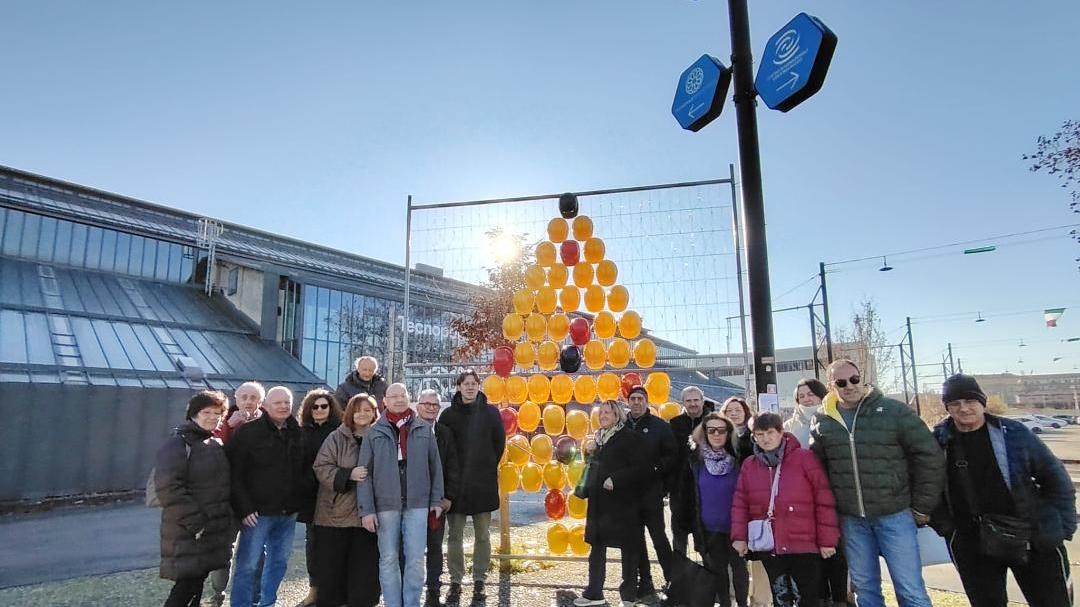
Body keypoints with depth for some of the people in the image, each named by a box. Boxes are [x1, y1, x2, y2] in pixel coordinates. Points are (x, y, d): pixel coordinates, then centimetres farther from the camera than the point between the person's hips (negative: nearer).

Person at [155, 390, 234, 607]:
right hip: (189, 533, -7)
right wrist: (194, 523, -20)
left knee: (199, 581, 15)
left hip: (217, 529, 7)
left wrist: (229, 519, 12)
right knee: (187, 585, -5)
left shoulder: (217, 445, 11)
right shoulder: (177, 444, -12)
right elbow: (168, 489, -20)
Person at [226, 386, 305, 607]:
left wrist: (299, 503, 8)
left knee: (279, 562, 15)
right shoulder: (249, 432, -8)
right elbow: (234, 472, -11)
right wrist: (244, 507, -15)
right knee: (248, 564, -1)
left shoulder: (297, 433, 7)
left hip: (287, 513, 5)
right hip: (258, 512, -5)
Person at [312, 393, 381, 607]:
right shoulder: (336, 438, -1)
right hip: (335, 514, -1)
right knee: (331, 565, 9)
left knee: (365, 567, 6)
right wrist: (349, 474, -20)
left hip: (367, 515, 1)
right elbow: (321, 468, -6)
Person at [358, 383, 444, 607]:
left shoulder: (424, 429, 5)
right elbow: (364, 473, 0)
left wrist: (436, 500, 4)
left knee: (415, 559, 1)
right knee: (388, 559, 7)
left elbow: (435, 466, 8)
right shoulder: (375, 432, 2)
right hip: (386, 504, 0)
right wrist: (366, 509, -5)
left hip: (417, 503, 0)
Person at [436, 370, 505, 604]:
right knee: (454, 536, 6)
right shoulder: (448, 414, 1)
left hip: (483, 484, 0)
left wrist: (488, 467, 6)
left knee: (482, 536, 7)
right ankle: (455, 582, 18)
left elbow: (499, 443, 7)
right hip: (455, 483, 0)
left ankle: (479, 581, 20)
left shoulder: (490, 413, 2)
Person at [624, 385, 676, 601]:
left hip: (651, 492, -4)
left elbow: (672, 456, -5)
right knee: (636, 540, 11)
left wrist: (654, 469, -14)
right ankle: (645, 584, 23)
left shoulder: (660, 426, -1)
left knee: (659, 537, 0)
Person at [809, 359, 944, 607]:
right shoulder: (822, 421, 1)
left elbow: (930, 456, -5)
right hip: (851, 520, 3)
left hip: (895, 515, -3)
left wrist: (922, 506, -3)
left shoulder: (893, 410, -7)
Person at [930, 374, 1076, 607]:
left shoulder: (1013, 432, -7)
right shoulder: (939, 442, -5)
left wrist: (1062, 524, -4)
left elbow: (1054, 477, 1)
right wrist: (943, 524, -1)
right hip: (972, 546, 1)